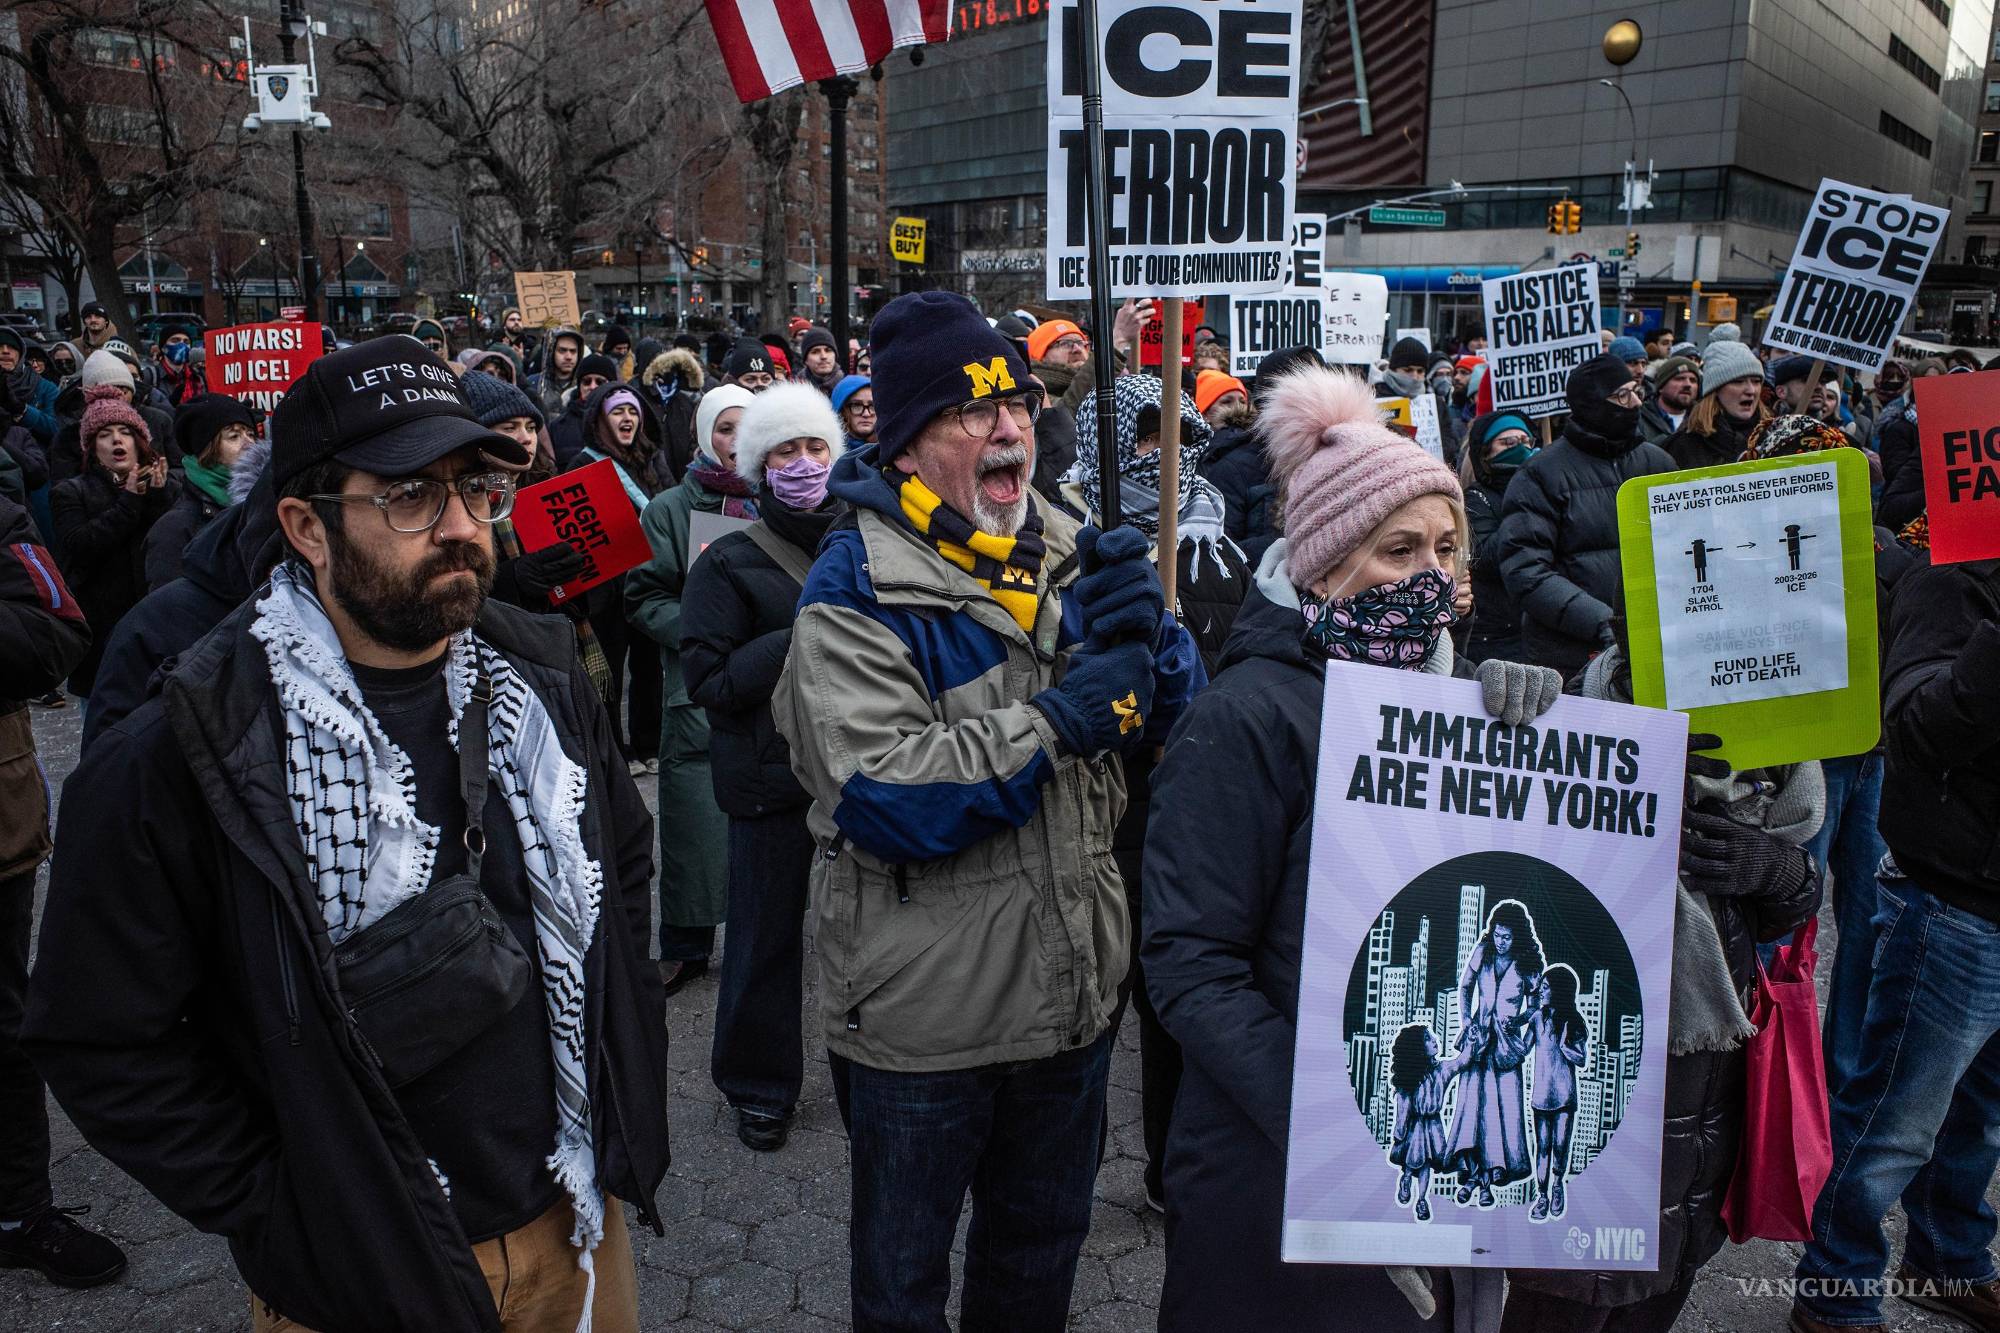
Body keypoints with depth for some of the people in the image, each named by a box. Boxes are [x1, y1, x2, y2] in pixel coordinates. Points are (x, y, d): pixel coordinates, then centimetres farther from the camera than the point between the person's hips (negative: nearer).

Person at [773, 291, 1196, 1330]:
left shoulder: (1066, 552, 1)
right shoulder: (858, 590, -18)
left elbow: (1173, 716, 3)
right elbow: (883, 800, -29)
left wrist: (1141, 630, -18)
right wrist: (1055, 719, -24)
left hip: (1072, 994, 6)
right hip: (922, 1017, -5)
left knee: (1044, 1242, 29)